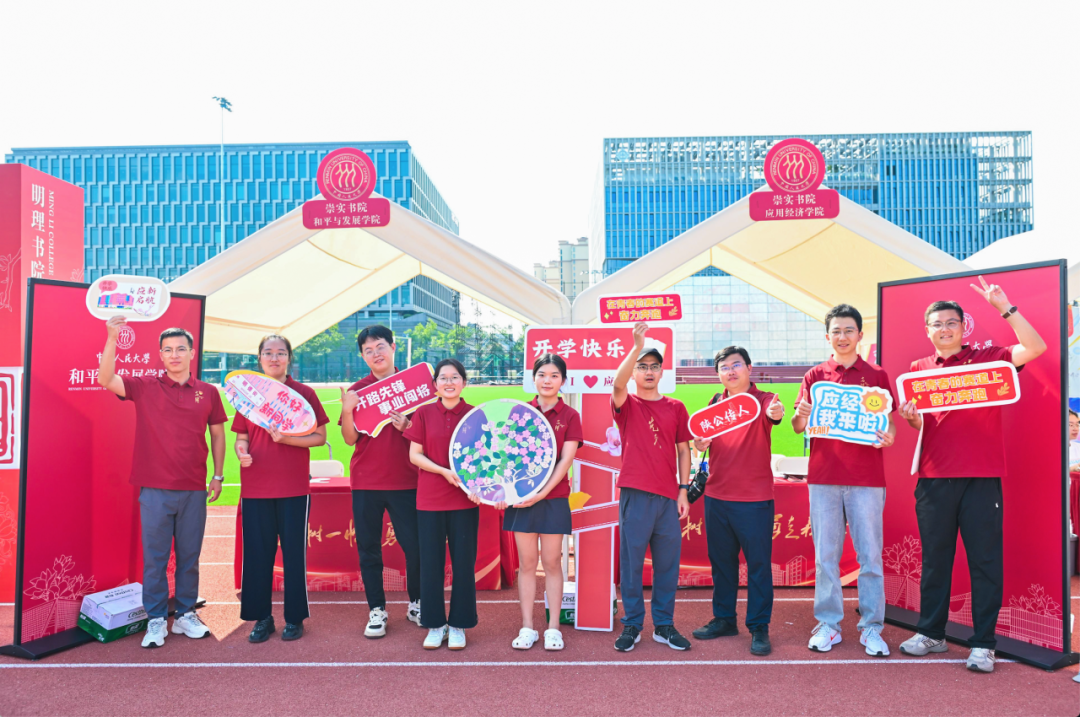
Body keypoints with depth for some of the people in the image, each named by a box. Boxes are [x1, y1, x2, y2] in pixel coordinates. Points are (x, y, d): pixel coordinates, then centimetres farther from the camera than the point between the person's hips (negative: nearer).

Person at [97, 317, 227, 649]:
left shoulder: (208, 392, 5)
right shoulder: (145, 386, 1)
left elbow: (218, 435, 11)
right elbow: (105, 379, -14)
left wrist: (218, 476, 7)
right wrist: (112, 338, -24)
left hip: (194, 490, 2)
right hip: (155, 489, -1)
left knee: (189, 556, 11)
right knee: (154, 558, 5)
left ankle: (186, 615, 24)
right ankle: (156, 620, 18)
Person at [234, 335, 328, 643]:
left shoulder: (304, 393, 1)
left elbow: (320, 437, -1)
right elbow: (241, 437, 12)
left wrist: (286, 438, -15)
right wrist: (241, 451, -10)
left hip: (294, 489, -2)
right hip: (255, 488, 2)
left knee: (294, 552, 3)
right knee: (257, 552, 5)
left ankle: (295, 618, 16)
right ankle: (262, 618, 18)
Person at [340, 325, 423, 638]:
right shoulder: (357, 390, 5)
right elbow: (350, 439, 0)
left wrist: (405, 427, -15)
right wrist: (347, 410, -17)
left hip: (405, 481, -1)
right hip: (366, 482, 1)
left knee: (415, 545, -1)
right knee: (368, 549, 6)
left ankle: (416, 604, 19)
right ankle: (377, 611, 18)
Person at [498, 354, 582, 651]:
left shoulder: (569, 416, 0)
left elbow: (566, 460, -7)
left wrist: (542, 492, -16)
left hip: (553, 498, -1)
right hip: (521, 497, 2)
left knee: (551, 563, 5)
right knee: (527, 563, 7)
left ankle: (553, 628, 15)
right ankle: (527, 628, 16)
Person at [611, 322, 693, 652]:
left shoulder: (676, 408, 11)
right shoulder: (626, 405, 4)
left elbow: (683, 450, 12)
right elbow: (618, 383, -19)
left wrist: (683, 489, 5)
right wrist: (637, 347, -28)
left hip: (668, 495, 3)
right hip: (635, 494, -2)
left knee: (667, 564, 7)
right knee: (631, 561, 2)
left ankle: (664, 625, 19)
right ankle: (632, 625, 13)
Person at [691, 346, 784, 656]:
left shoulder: (762, 401, -5)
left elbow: (774, 413, -27)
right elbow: (703, 442, 13)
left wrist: (776, 412, -50)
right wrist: (700, 442, -10)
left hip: (754, 499, -5)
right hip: (716, 496, 5)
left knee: (758, 563, 2)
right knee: (721, 561, 14)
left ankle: (759, 627, 13)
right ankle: (724, 619, 28)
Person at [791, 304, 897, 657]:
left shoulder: (876, 375, 8)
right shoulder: (815, 376, 10)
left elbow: (888, 423, 7)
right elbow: (798, 426, 6)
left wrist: (888, 436, -15)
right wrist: (802, 415, -16)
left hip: (867, 477, -1)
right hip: (823, 476, 1)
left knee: (870, 554, 2)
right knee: (826, 555, 5)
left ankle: (871, 627, 13)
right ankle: (828, 624, 15)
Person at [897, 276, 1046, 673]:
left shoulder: (987, 359, 5)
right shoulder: (919, 369, 11)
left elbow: (1036, 348, -10)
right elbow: (919, 424, 12)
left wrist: (1005, 306, -13)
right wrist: (909, 416, -11)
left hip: (982, 477, -2)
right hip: (934, 477, 3)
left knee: (985, 560, 2)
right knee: (934, 558, 10)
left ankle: (983, 644, 11)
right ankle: (931, 633, 22)